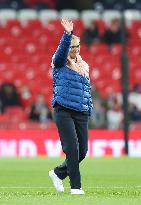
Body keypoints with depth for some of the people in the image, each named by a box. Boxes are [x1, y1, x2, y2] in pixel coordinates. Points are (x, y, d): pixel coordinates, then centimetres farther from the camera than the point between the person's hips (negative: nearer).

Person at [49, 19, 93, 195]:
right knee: (72, 149, -12)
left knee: (82, 151, 5)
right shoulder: (59, 64, 2)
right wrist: (68, 34, -31)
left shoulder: (83, 67, 18)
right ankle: (75, 187, -7)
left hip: (81, 114, 6)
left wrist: (89, 109, 11)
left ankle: (58, 173, 26)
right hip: (64, 112, -6)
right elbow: (62, 49, -18)